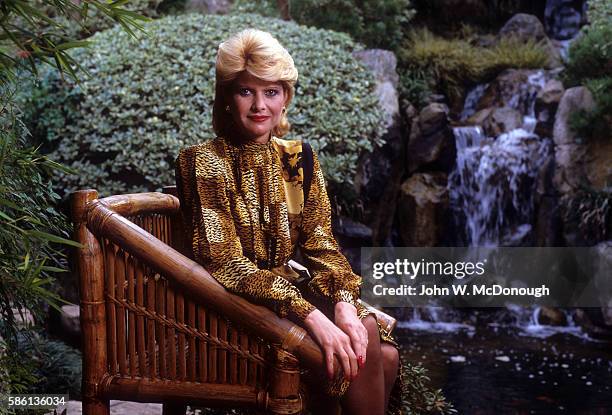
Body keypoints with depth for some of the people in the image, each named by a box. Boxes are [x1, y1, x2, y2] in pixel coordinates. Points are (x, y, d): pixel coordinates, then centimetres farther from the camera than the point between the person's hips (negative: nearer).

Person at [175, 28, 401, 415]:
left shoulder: (298, 159, 5)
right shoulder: (203, 162, -12)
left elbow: (320, 243, 1)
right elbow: (224, 261, -20)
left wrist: (344, 302, -21)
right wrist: (310, 315, -30)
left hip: (287, 288, 5)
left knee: (385, 354, -17)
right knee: (361, 345, -23)